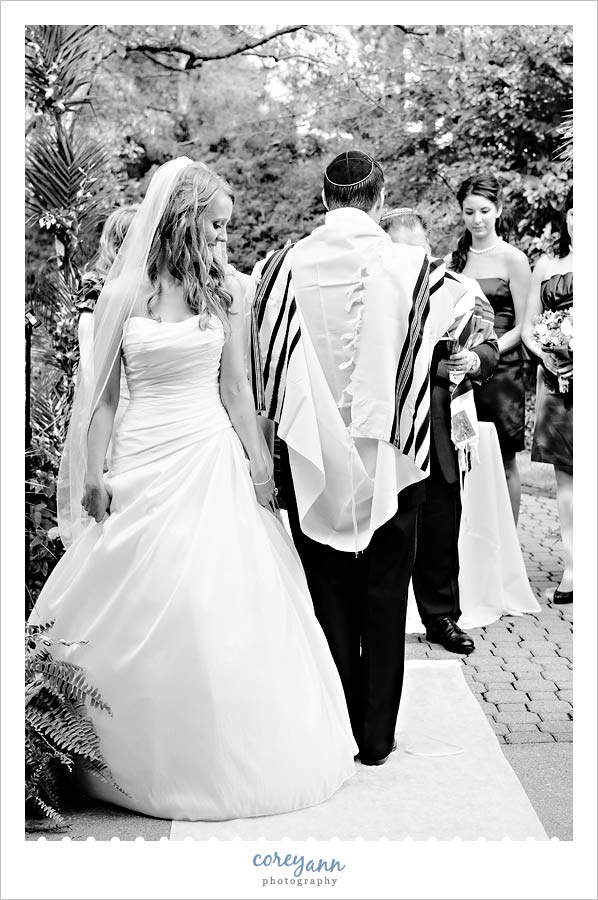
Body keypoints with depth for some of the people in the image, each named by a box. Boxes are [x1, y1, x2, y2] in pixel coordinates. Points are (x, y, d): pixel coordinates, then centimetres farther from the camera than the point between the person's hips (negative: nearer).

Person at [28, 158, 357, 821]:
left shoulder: (222, 292, 6)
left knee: (222, 608, 5)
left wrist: (259, 463, 6)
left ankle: (224, 754, 22)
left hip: (214, 461, 2)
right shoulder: (125, 290, -2)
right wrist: (92, 476, -6)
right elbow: (99, 393, -1)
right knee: (144, 611, 5)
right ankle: (146, 756, 24)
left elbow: (236, 387, 8)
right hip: (146, 462, -2)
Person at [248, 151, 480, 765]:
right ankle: (377, 735, 21)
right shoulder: (412, 267, -9)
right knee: (384, 596, 12)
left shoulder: (282, 267, -6)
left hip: (312, 456, 1)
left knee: (327, 594, 13)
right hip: (389, 457, -1)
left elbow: (264, 371, 0)